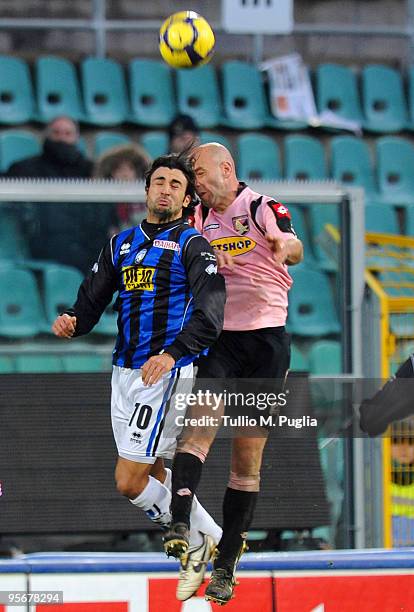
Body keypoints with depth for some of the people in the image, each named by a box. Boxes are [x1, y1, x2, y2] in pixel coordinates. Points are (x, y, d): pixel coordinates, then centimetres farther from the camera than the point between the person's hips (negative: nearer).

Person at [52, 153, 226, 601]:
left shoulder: (192, 244, -4)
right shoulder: (121, 244, 16)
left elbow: (209, 313, -16)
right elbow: (92, 301, 14)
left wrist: (172, 354, -29)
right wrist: (72, 321, -9)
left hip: (167, 374, -7)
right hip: (125, 373, 7)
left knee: (129, 481, -11)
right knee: (153, 475, 11)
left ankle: (197, 537, 8)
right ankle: (207, 536, 27)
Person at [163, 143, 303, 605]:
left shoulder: (263, 208, -4)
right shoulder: (201, 219, 10)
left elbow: (294, 248, -17)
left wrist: (285, 246, -42)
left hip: (266, 340, -2)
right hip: (218, 339, 2)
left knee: (248, 459, 3)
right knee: (201, 421, -24)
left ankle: (226, 563, 9)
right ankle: (179, 524, -38)